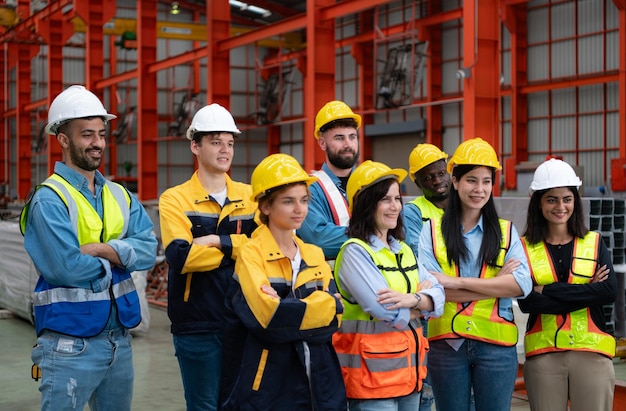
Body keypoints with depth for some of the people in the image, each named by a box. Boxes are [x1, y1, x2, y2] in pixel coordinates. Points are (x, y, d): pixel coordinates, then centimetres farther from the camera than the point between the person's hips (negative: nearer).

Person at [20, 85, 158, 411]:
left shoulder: (120, 196, 9)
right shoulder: (49, 199, -12)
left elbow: (148, 250, -4)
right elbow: (67, 268, -23)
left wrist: (101, 250, -19)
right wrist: (118, 259, -7)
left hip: (119, 339, 7)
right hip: (70, 344, -7)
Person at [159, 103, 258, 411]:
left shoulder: (250, 197, 8)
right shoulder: (175, 199, -3)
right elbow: (181, 257, -19)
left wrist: (218, 242, -15)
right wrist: (240, 247, -13)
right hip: (198, 327, -3)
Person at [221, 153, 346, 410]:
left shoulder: (315, 255, 9)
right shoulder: (251, 254, -9)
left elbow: (334, 313, -2)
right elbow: (270, 316, -21)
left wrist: (286, 311, -16)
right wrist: (315, 306, -9)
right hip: (271, 387, -5)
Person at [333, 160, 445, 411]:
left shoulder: (404, 250, 14)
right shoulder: (355, 252, -11)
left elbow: (437, 296, 3)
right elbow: (386, 312, -21)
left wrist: (413, 299, -19)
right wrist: (421, 298, -2)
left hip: (408, 370, 8)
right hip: (372, 374, -7)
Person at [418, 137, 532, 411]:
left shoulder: (505, 232, 7)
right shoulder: (432, 230, 3)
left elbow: (523, 284, -9)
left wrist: (458, 281, -17)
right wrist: (497, 284, -13)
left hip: (496, 345, 1)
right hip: (446, 343, -1)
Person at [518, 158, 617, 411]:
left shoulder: (594, 242, 8)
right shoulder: (524, 247, 3)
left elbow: (610, 292, -7)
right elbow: (526, 302, -9)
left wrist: (548, 291, -12)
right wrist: (586, 292, -12)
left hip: (592, 352, 1)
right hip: (543, 354, -1)